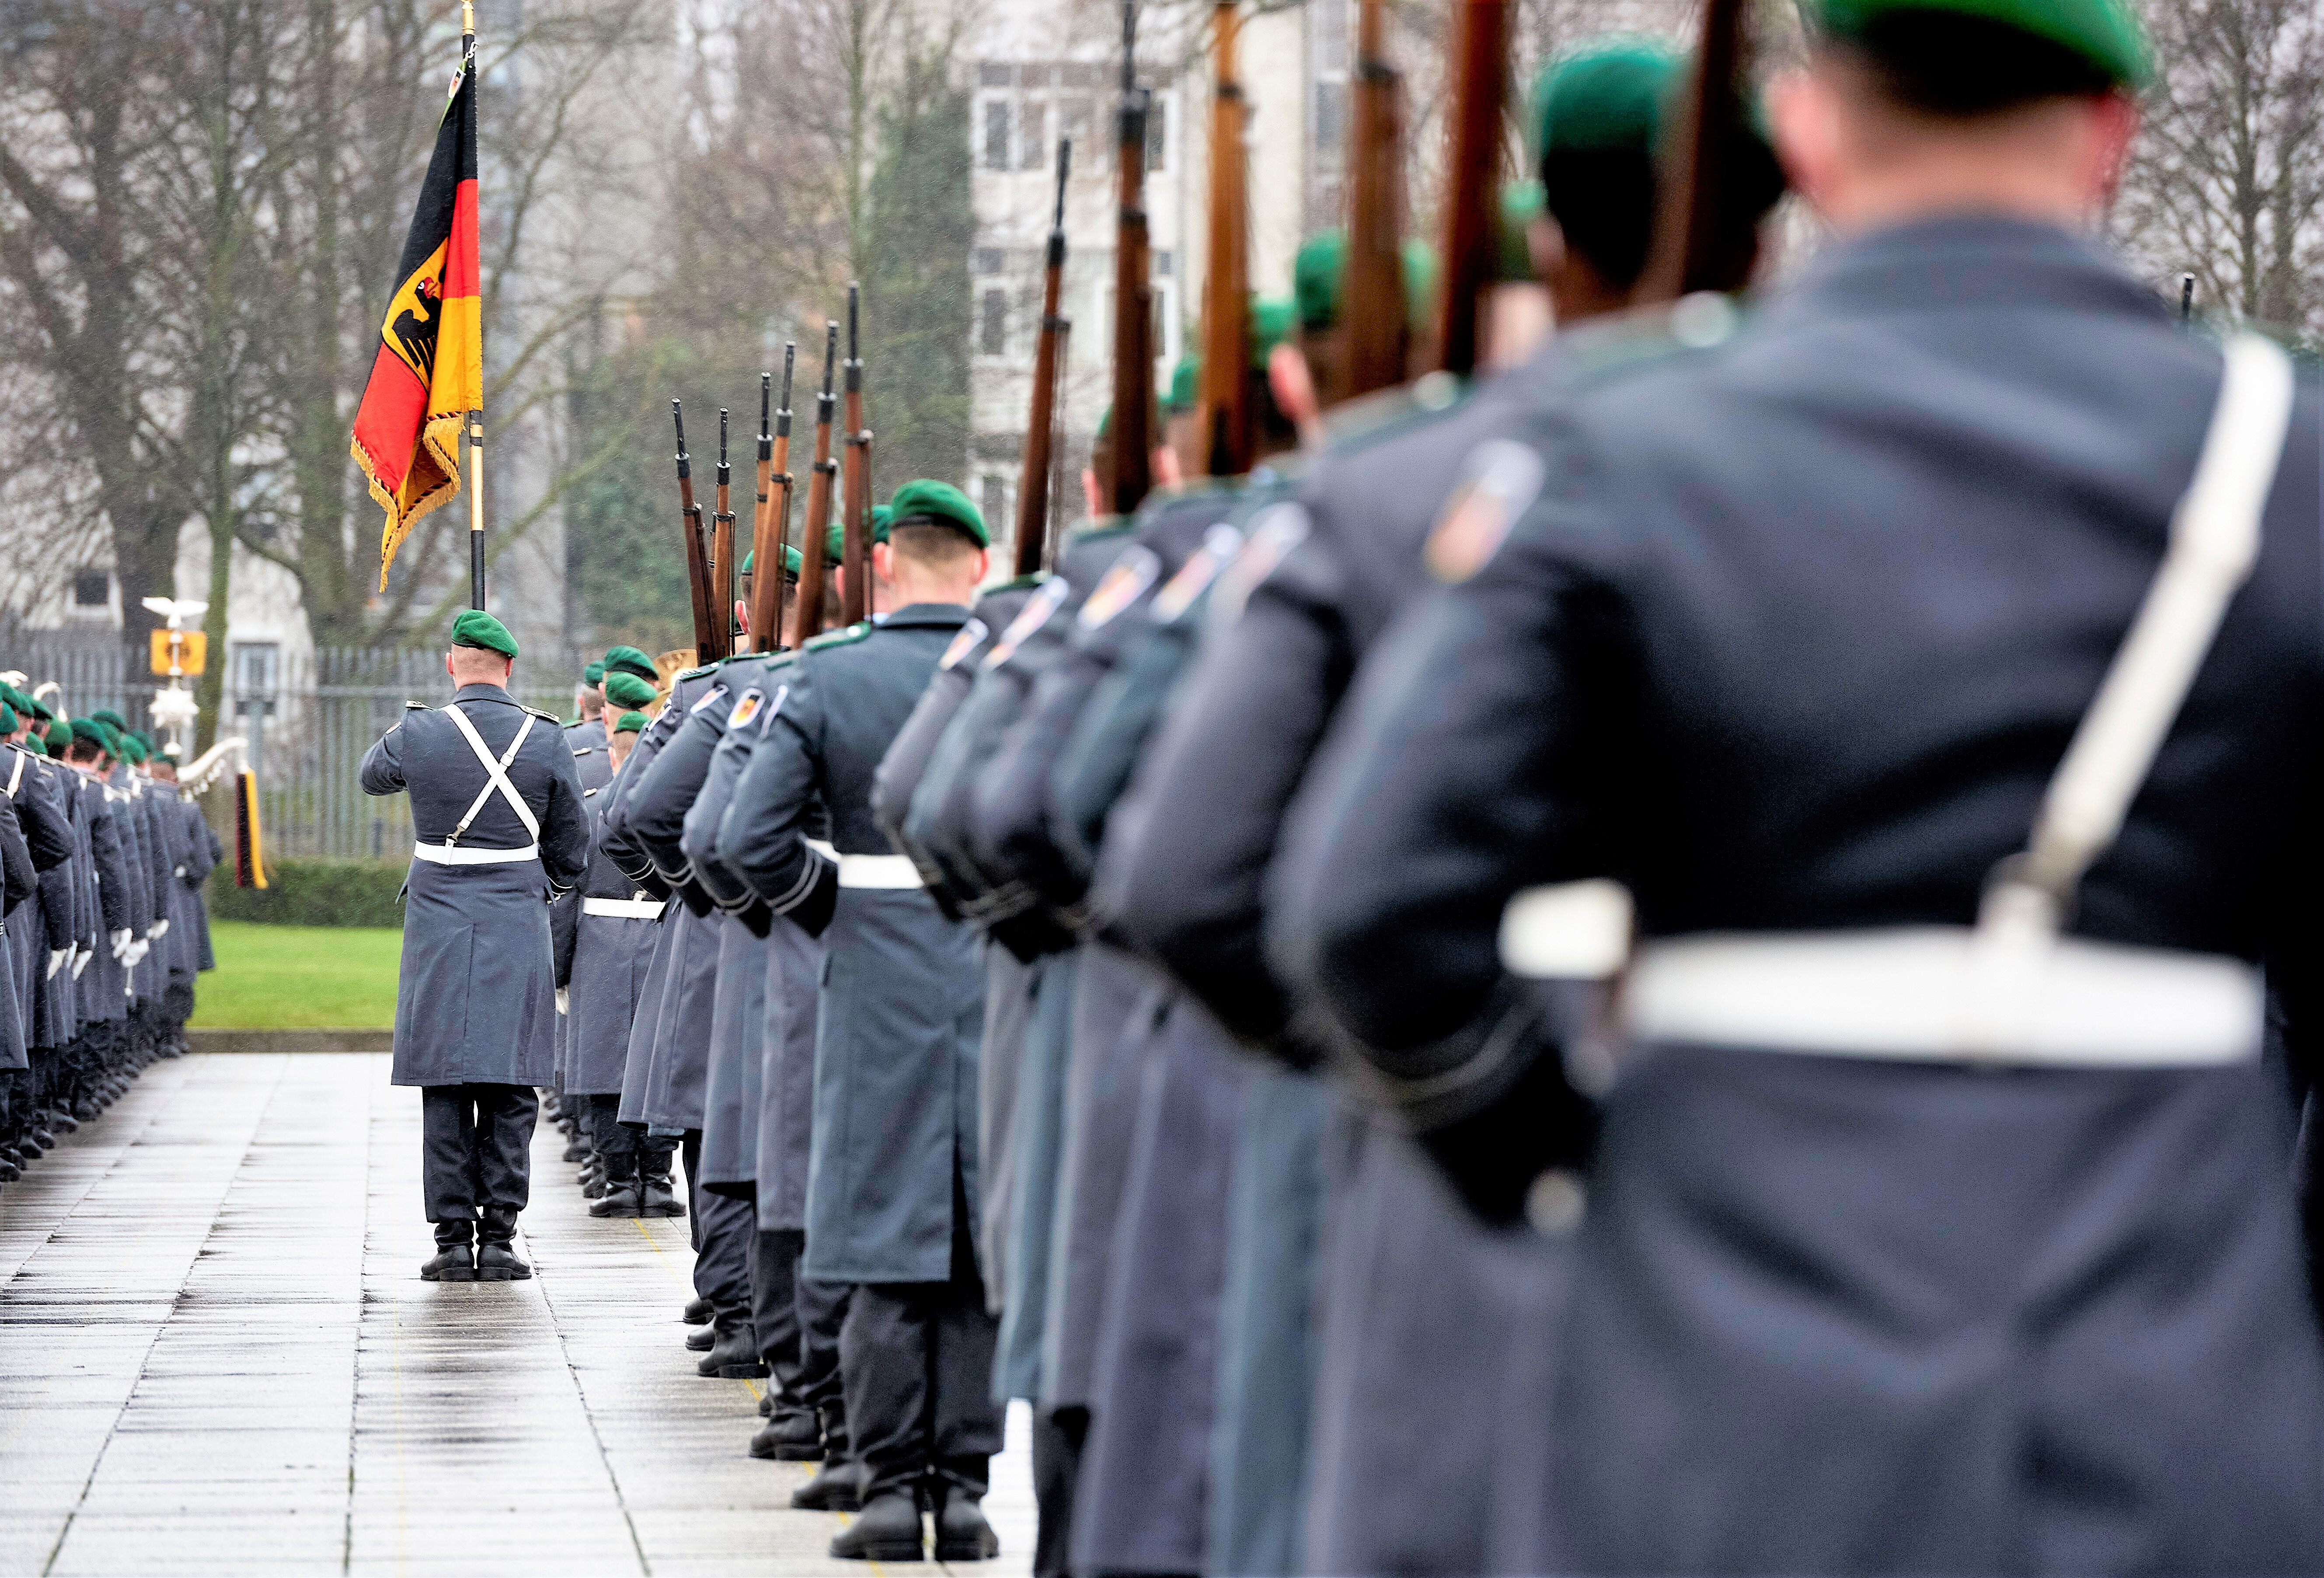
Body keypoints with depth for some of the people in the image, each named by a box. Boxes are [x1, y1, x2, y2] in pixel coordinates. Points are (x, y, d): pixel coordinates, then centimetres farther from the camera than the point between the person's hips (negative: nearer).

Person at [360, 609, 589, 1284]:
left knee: (445, 1092, 3)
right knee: (510, 1093, 4)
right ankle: (498, 1239, 1)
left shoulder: (418, 734, -5)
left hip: (438, 934, 0)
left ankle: (453, 1241, 2)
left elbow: (372, 776, 21)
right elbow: (572, 853, 5)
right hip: (518, 931, 0)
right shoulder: (546, 741, -3)